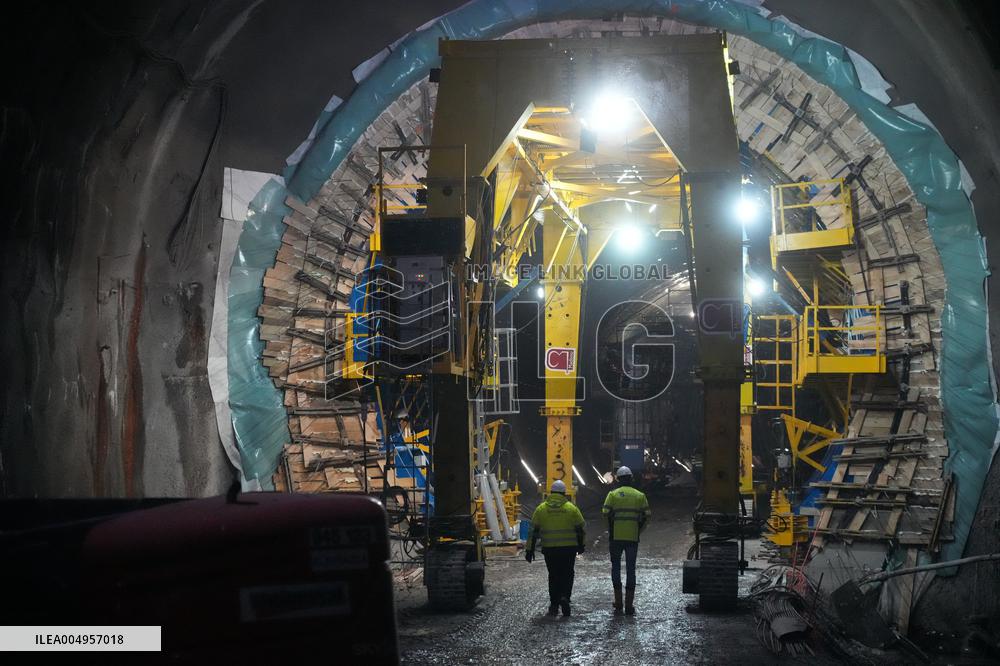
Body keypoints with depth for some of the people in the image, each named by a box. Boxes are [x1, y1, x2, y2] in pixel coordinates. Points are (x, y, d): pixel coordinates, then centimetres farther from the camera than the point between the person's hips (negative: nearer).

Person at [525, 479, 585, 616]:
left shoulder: (541, 508, 2)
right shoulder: (571, 508, 0)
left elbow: (534, 531, 2)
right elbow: (580, 528, 4)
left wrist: (530, 549, 6)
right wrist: (581, 546, 17)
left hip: (549, 549, 1)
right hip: (569, 548, -1)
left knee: (554, 575, 12)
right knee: (567, 574, 9)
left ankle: (554, 604, 14)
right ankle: (564, 596, -13)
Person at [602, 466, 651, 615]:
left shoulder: (613, 494, -1)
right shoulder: (640, 495, 5)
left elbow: (606, 513, -11)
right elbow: (647, 515, 0)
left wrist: (610, 530, 2)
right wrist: (639, 530, 10)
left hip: (616, 537, -1)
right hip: (633, 537, 1)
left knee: (616, 567, 13)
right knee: (630, 568, 7)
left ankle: (618, 602, 8)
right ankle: (629, 605, 6)